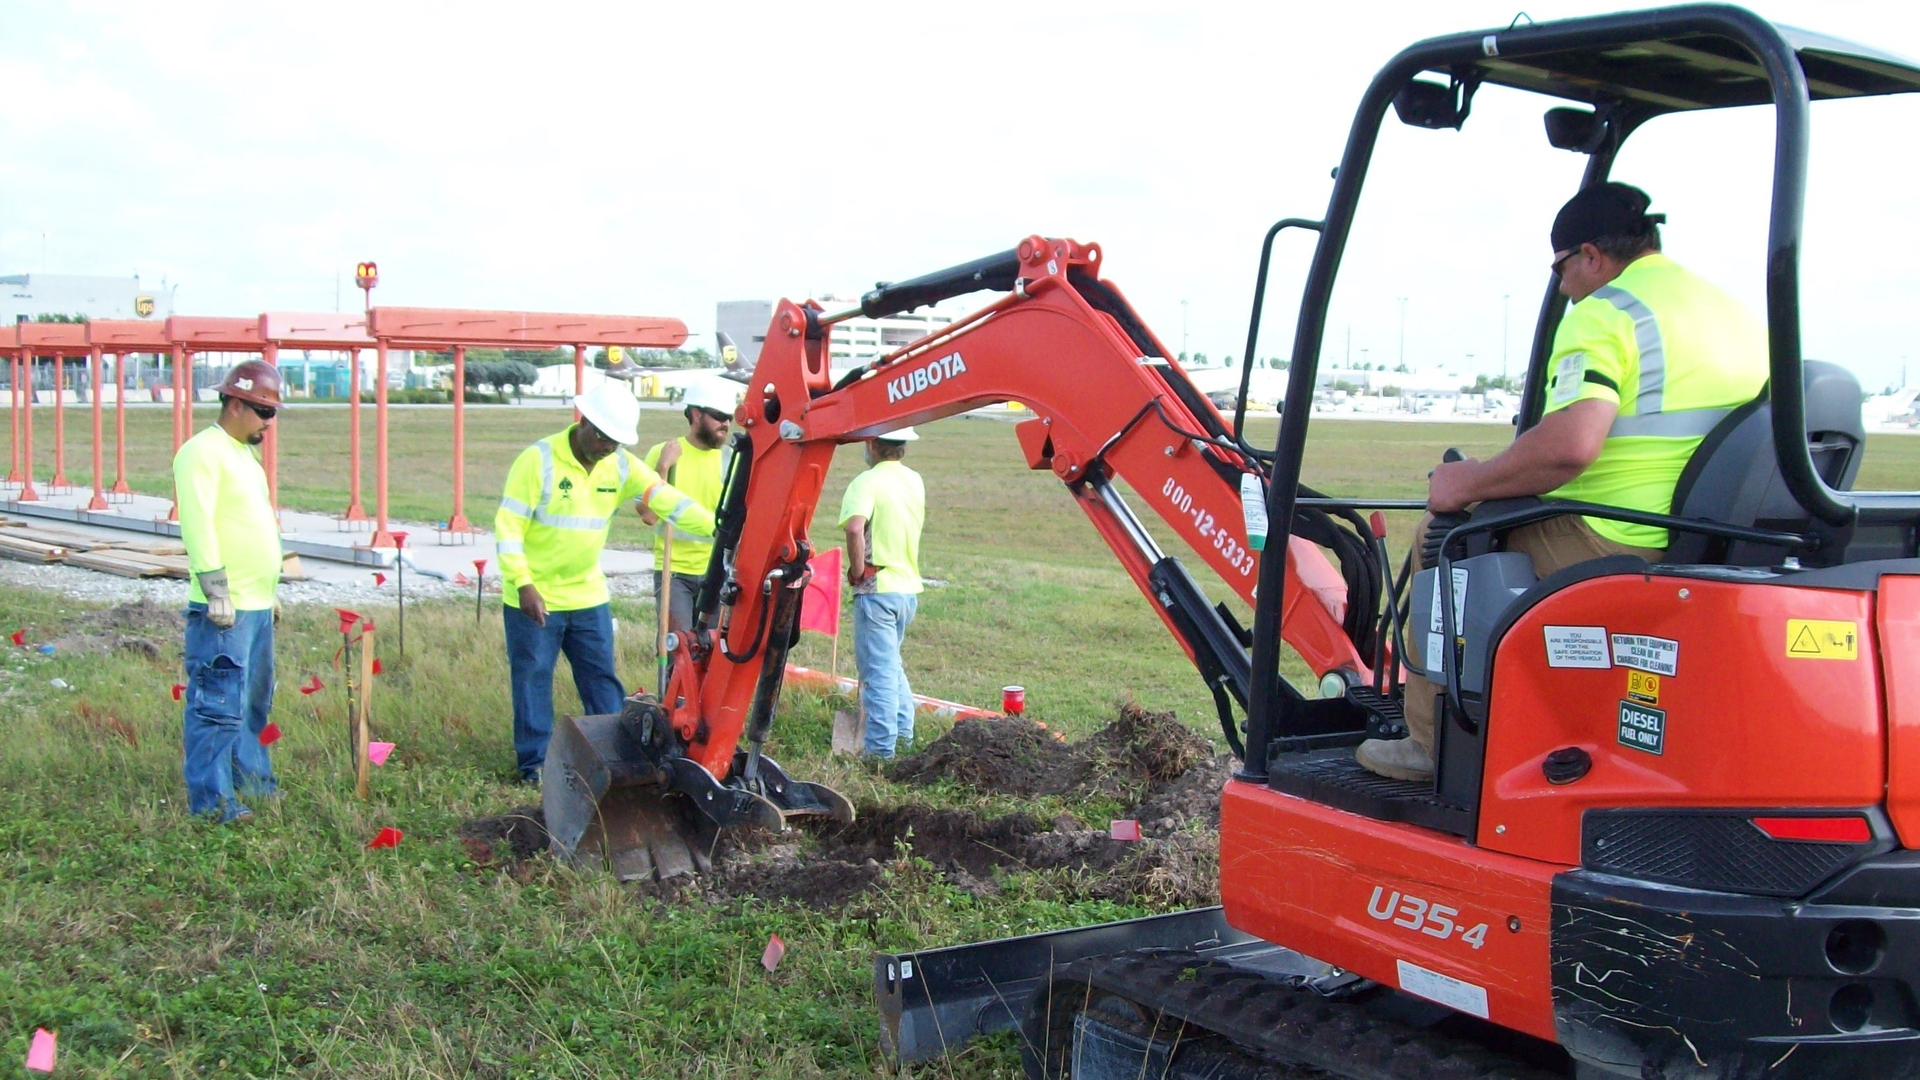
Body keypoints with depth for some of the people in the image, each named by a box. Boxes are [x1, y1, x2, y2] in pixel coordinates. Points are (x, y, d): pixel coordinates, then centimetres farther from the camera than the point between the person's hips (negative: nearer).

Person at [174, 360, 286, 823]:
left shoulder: (244, 455, 18)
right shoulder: (203, 453, -11)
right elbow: (198, 526, -19)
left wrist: (271, 592, 24)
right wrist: (217, 592, -21)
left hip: (257, 607, 10)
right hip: (224, 610, -10)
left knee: (254, 702, 18)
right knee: (219, 704, -7)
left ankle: (253, 781, 29)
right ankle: (210, 800, -3)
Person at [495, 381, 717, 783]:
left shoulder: (621, 466, 1)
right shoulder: (539, 460, -14)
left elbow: (667, 500, -9)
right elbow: (508, 525, -15)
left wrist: (715, 528, -24)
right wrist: (524, 585, -24)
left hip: (588, 596, 5)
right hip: (533, 597, -5)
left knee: (603, 679, 9)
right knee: (533, 680, 3)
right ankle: (534, 764, 14)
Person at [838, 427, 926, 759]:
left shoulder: (868, 482, -15)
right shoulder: (915, 481, 9)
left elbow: (855, 528, -31)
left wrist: (857, 571, -18)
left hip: (877, 588, -7)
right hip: (909, 587, 7)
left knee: (878, 669, -2)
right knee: (891, 661, 23)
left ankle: (880, 746, 1)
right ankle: (903, 730, 27)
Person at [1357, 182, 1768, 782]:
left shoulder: (1605, 312, -12)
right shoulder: (1736, 313, 16)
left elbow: (1569, 445, -27)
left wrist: (1468, 484, -13)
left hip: (1616, 552, -9)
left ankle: (1434, 743, 12)